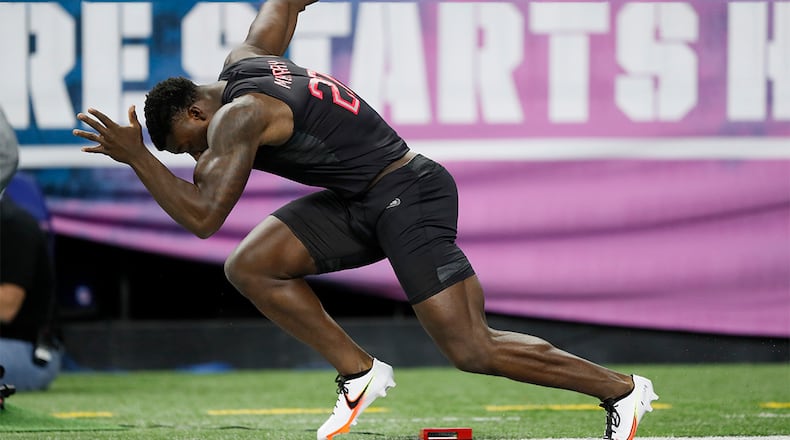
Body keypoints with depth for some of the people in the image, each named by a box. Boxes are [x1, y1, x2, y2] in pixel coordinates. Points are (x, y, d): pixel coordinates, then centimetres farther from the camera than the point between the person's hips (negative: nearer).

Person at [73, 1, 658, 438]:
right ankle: (359, 373, 8)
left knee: (472, 351, -13)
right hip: (363, 202, 10)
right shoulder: (246, 59, 10)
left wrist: (136, 157, -19)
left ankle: (621, 389, 1)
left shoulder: (237, 116, -17)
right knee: (249, 267, -1)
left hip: (409, 195, -10)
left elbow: (203, 218, -24)